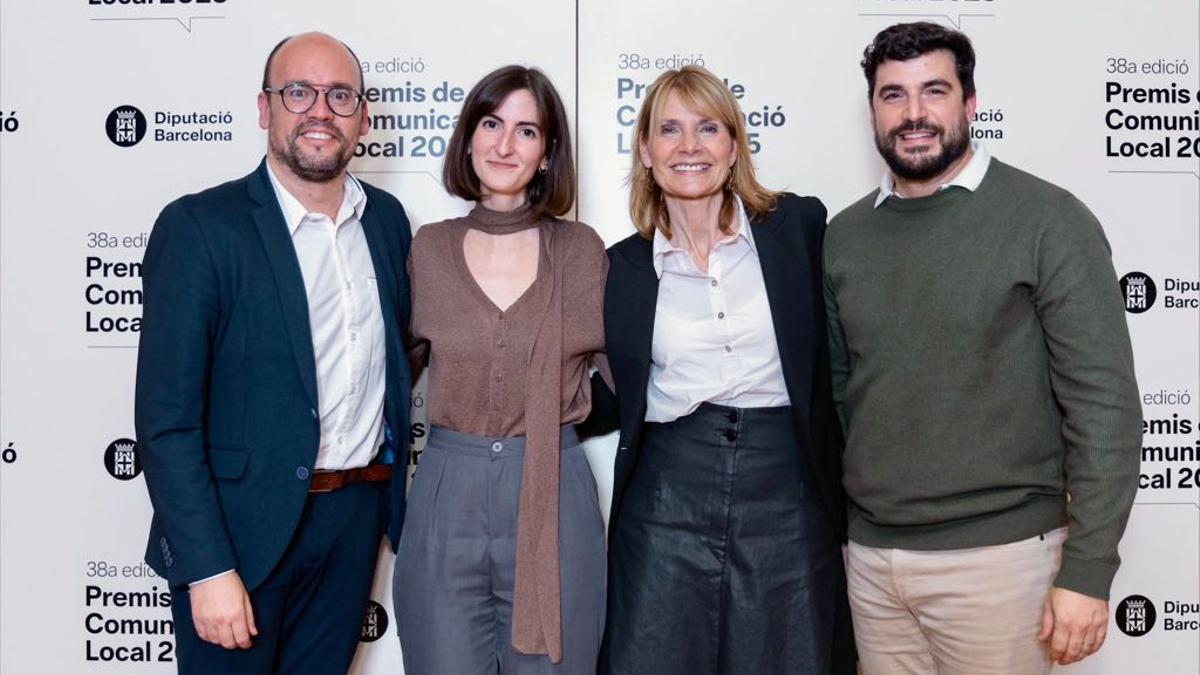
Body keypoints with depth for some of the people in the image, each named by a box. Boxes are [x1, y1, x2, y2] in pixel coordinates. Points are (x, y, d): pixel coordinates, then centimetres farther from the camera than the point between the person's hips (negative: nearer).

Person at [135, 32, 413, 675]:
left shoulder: (386, 217, 5)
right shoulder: (198, 227, -12)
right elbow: (166, 419, -14)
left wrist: (395, 499, 7)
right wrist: (207, 569, -17)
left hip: (356, 517, 5)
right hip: (240, 527, -4)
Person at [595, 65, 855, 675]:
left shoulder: (799, 226, 0)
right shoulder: (621, 267, 3)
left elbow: (834, 355, 3)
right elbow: (610, 401, 10)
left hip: (788, 498, 0)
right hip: (667, 504, 1)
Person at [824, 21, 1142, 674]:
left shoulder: (1048, 220, -8)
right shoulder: (844, 235, 5)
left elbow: (1104, 403, -10)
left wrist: (1086, 571, -12)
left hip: (996, 554, -4)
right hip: (869, 556, 4)